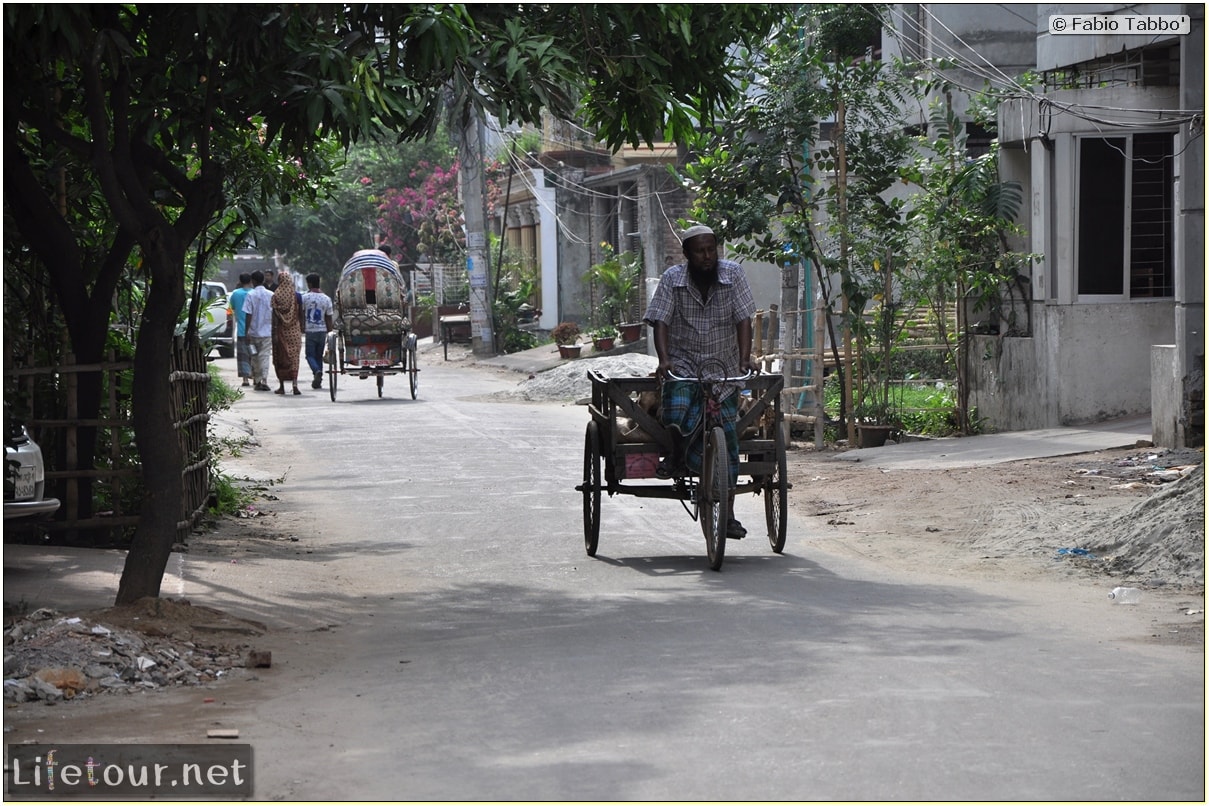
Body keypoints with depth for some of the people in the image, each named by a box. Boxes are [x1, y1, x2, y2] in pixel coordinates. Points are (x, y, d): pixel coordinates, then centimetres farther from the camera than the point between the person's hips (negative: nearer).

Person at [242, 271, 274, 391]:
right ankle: (264, 381, -13)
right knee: (264, 356, 0)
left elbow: (248, 315, -9)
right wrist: (273, 329, 16)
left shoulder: (250, 295, -7)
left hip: (254, 331, -1)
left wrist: (246, 331, -5)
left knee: (255, 357, 12)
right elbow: (274, 314, 5)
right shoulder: (271, 295, 0)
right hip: (268, 331, 1)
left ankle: (256, 381, 18)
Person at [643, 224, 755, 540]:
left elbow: (743, 320, -8)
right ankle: (677, 455, -1)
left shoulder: (733, 274, -3)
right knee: (678, 406, -33)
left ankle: (728, 514, 5)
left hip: (723, 367, 1)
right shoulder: (672, 279, -4)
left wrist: (745, 360, -21)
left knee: (726, 439, -3)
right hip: (683, 362, -1)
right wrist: (664, 359, -26)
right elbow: (660, 322, -10)